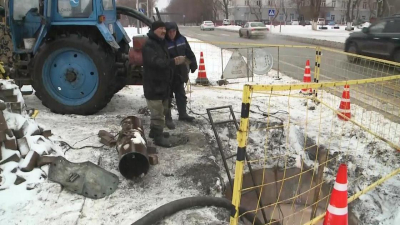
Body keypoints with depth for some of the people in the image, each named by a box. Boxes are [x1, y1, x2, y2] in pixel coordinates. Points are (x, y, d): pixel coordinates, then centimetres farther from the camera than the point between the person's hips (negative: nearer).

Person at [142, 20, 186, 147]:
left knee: (161, 111, 19)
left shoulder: (161, 43, 16)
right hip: (153, 86, -10)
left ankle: (155, 131, 34)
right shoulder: (149, 45, -17)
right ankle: (158, 137, 5)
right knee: (158, 113, -5)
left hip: (162, 84, 10)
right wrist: (174, 62, -43)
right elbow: (156, 62, -32)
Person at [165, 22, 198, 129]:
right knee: (168, 97, 6)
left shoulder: (182, 39, -1)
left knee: (181, 95, 19)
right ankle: (168, 118, 19)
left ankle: (183, 114, 37)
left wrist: (193, 65, 7)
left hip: (180, 73, 6)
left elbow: (189, 53, 8)